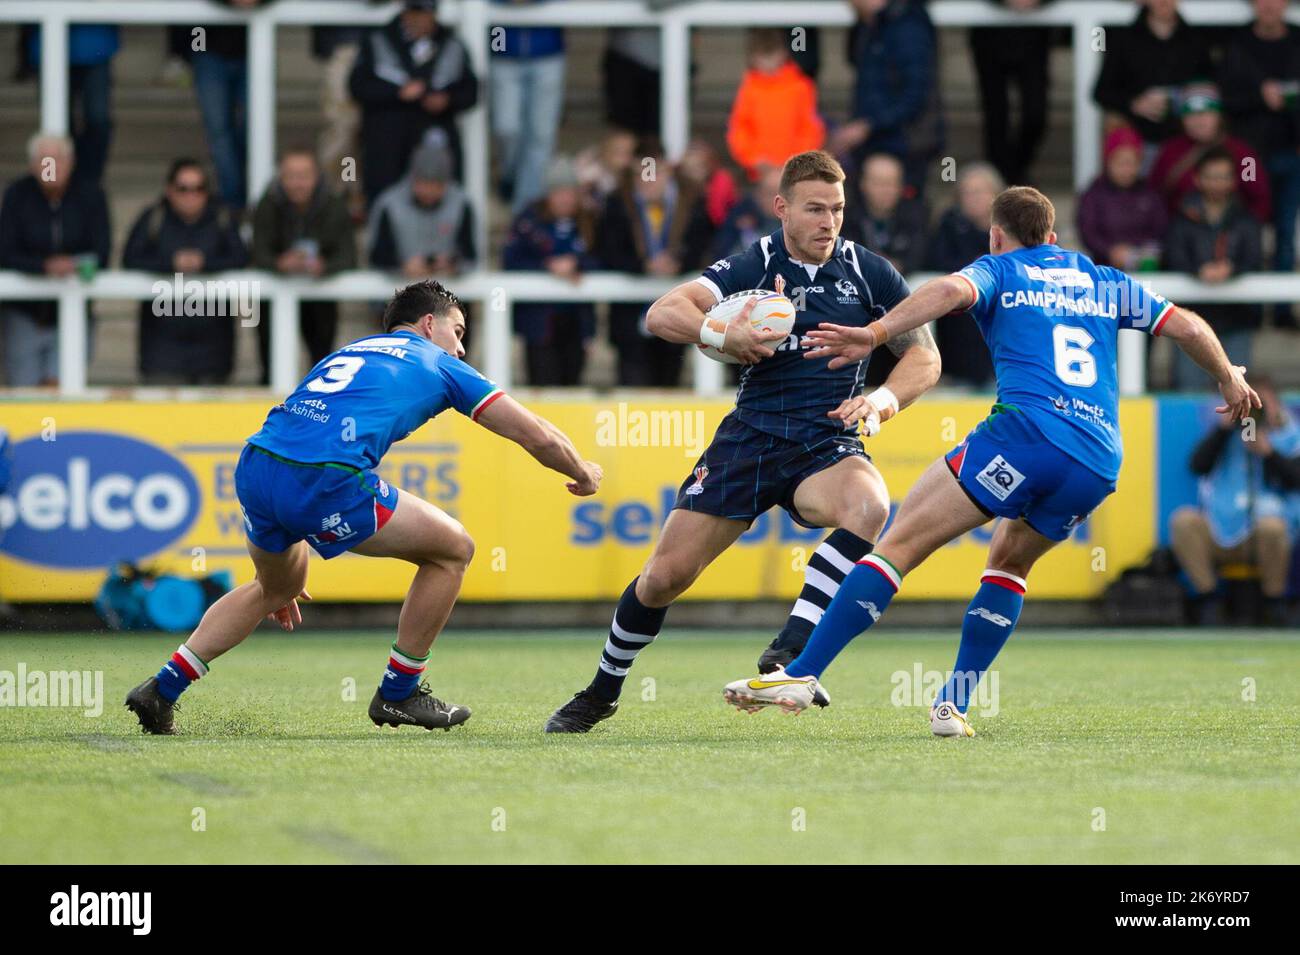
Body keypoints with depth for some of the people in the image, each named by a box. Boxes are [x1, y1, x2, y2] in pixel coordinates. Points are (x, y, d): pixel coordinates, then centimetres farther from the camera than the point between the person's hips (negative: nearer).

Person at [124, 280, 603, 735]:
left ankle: (163, 687, 25)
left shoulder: (346, 353, 35)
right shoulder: (438, 365, 19)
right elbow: (538, 436, 18)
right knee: (452, 549, 13)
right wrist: (582, 473, 40)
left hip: (255, 466, 7)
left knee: (275, 589, 34)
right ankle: (398, 693, 20)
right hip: (328, 481, -7)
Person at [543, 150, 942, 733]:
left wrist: (884, 398, -14)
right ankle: (601, 693, 21)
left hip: (827, 446, 0)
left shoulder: (868, 273, 1)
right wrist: (720, 334, -31)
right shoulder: (755, 265, -3)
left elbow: (926, 358, 6)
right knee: (666, 574, -4)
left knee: (870, 506, -35)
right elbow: (662, 314, -13)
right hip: (750, 439, 0)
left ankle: (790, 651, -34)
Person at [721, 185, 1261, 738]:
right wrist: (1230, 379, 46)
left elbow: (953, 290, -8)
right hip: (1098, 464, 5)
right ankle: (953, 706, 16)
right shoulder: (1104, 283, 28)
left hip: (1026, 429, -5)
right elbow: (1187, 326, 28)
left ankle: (802, 675, -15)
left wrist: (875, 334, -18)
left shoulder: (999, 271, 15)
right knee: (1009, 563, 28)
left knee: (901, 543, -4)